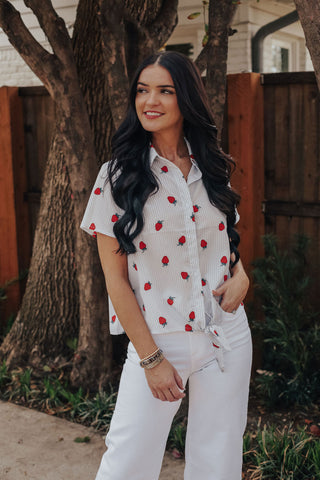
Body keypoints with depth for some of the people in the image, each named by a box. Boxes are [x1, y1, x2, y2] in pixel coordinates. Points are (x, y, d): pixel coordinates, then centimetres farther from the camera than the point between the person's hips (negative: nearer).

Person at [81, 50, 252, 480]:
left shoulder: (213, 167, 4)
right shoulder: (119, 175, -7)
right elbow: (115, 278, -8)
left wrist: (241, 273, -4)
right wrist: (151, 359, -10)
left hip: (227, 335, 4)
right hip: (157, 338, -3)